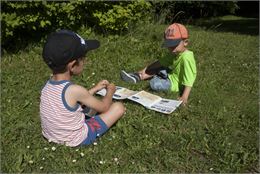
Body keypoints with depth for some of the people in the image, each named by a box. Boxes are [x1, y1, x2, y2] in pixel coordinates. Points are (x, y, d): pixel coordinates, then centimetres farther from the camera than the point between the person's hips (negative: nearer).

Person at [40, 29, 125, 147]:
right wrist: (110, 91, 6)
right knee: (118, 107, -3)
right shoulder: (75, 90, -30)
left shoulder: (48, 85, -8)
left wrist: (95, 89, 13)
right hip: (75, 140, -7)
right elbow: (103, 107, -13)